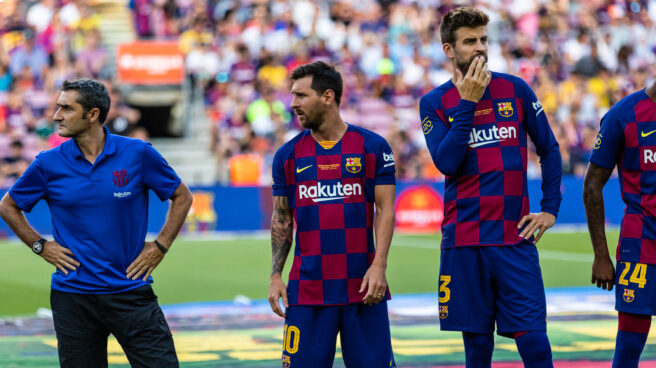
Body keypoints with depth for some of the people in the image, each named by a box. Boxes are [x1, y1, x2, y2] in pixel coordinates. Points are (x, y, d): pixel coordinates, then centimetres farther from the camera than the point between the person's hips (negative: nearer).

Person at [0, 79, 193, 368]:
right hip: (72, 297, 1)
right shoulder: (49, 164, 0)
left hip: (130, 290, -1)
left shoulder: (138, 154, -3)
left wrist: (160, 247, 2)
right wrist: (41, 246, 6)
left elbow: (182, 197, 9)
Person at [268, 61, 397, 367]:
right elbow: (281, 219, 12)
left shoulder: (372, 147, 2)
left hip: (362, 285, -1)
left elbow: (385, 210, 1)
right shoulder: (288, 155, 8)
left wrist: (379, 266, -10)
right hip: (307, 288, 2)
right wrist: (275, 276, 3)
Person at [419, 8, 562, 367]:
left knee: (532, 337, -7)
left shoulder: (515, 89, 5)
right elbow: (446, 162, -12)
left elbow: (549, 149, 13)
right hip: (464, 240, 0)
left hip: (515, 236, 0)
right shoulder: (434, 102, 3)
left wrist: (550, 209, 6)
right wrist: (467, 103, -13)